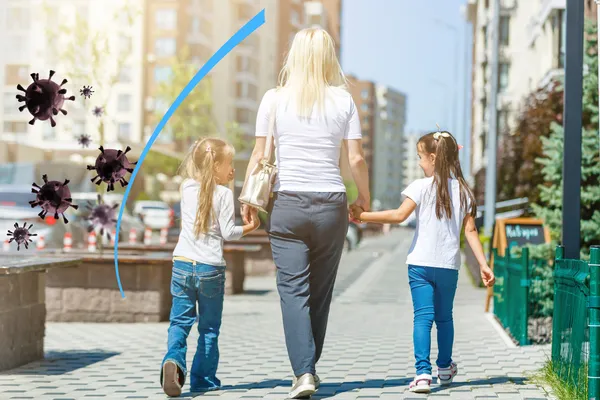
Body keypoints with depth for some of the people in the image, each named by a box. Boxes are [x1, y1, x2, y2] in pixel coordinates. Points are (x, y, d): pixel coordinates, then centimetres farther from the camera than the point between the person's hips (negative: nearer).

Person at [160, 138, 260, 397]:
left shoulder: (187, 188, 8)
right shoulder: (224, 194, -5)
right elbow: (227, 232, -7)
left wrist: (223, 182, 25)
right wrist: (250, 226, 8)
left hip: (183, 263, 3)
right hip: (211, 268, -3)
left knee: (180, 320, 5)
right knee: (209, 326, 9)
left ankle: (174, 359, -22)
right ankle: (203, 378, 12)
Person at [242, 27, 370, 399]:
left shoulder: (274, 99, 0)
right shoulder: (343, 100, 1)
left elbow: (260, 155, 1)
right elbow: (356, 159, 0)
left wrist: (247, 199, 12)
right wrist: (364, 197, 16)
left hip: (287, 201, -1)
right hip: (331, 203, 1)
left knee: (293, 289, -1)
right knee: (321, 290, 13)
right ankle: (310, 367, 23)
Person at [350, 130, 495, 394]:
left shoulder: (422, 186, -8)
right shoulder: (463, 190, 5)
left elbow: (399, 215, -18)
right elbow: (470, 230, 2)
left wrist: (362, 216, -13)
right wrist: (483, 264, 3)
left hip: (421, 264, -4)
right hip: (449, 266, 4)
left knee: (423, 317, -5)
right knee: (444, 317, 19)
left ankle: (423, 373, -18)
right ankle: (445, 368, 33)